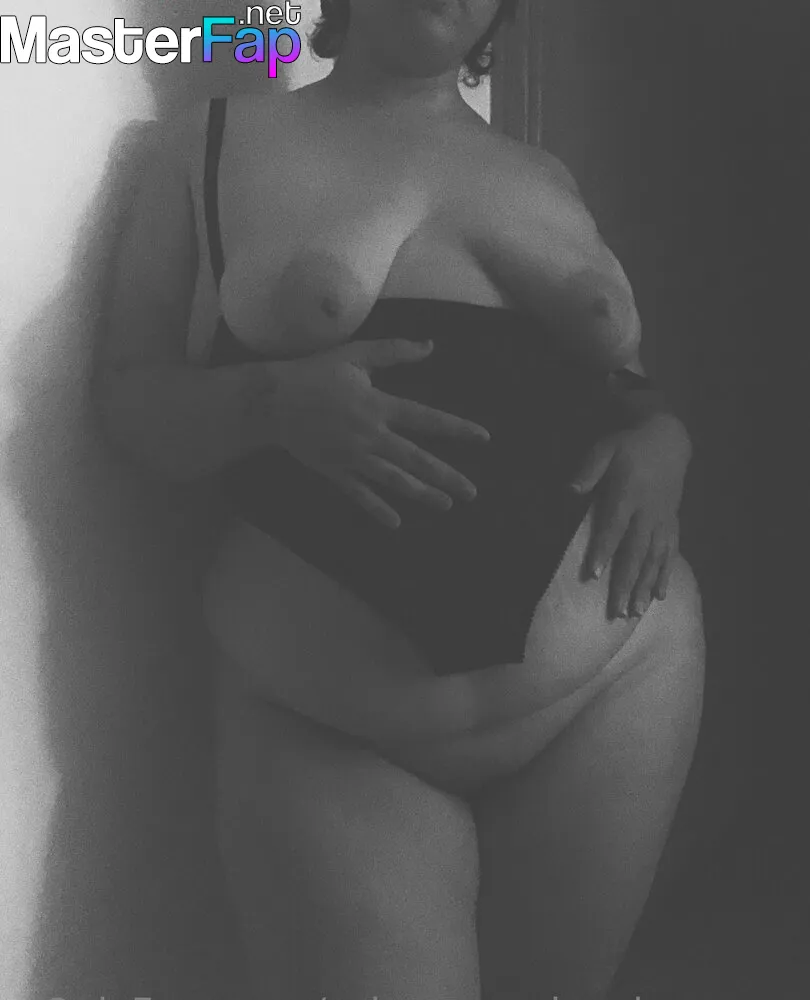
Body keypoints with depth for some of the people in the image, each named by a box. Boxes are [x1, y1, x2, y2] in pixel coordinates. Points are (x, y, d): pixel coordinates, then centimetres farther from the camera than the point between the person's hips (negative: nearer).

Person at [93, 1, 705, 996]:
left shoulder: (545, 177, 14)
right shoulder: (217, 140, 4)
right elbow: (125, 393, 2)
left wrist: (663, 440, -2)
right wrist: (275, 400, -19)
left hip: (616, 683, 4)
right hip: (329, 727, -3)